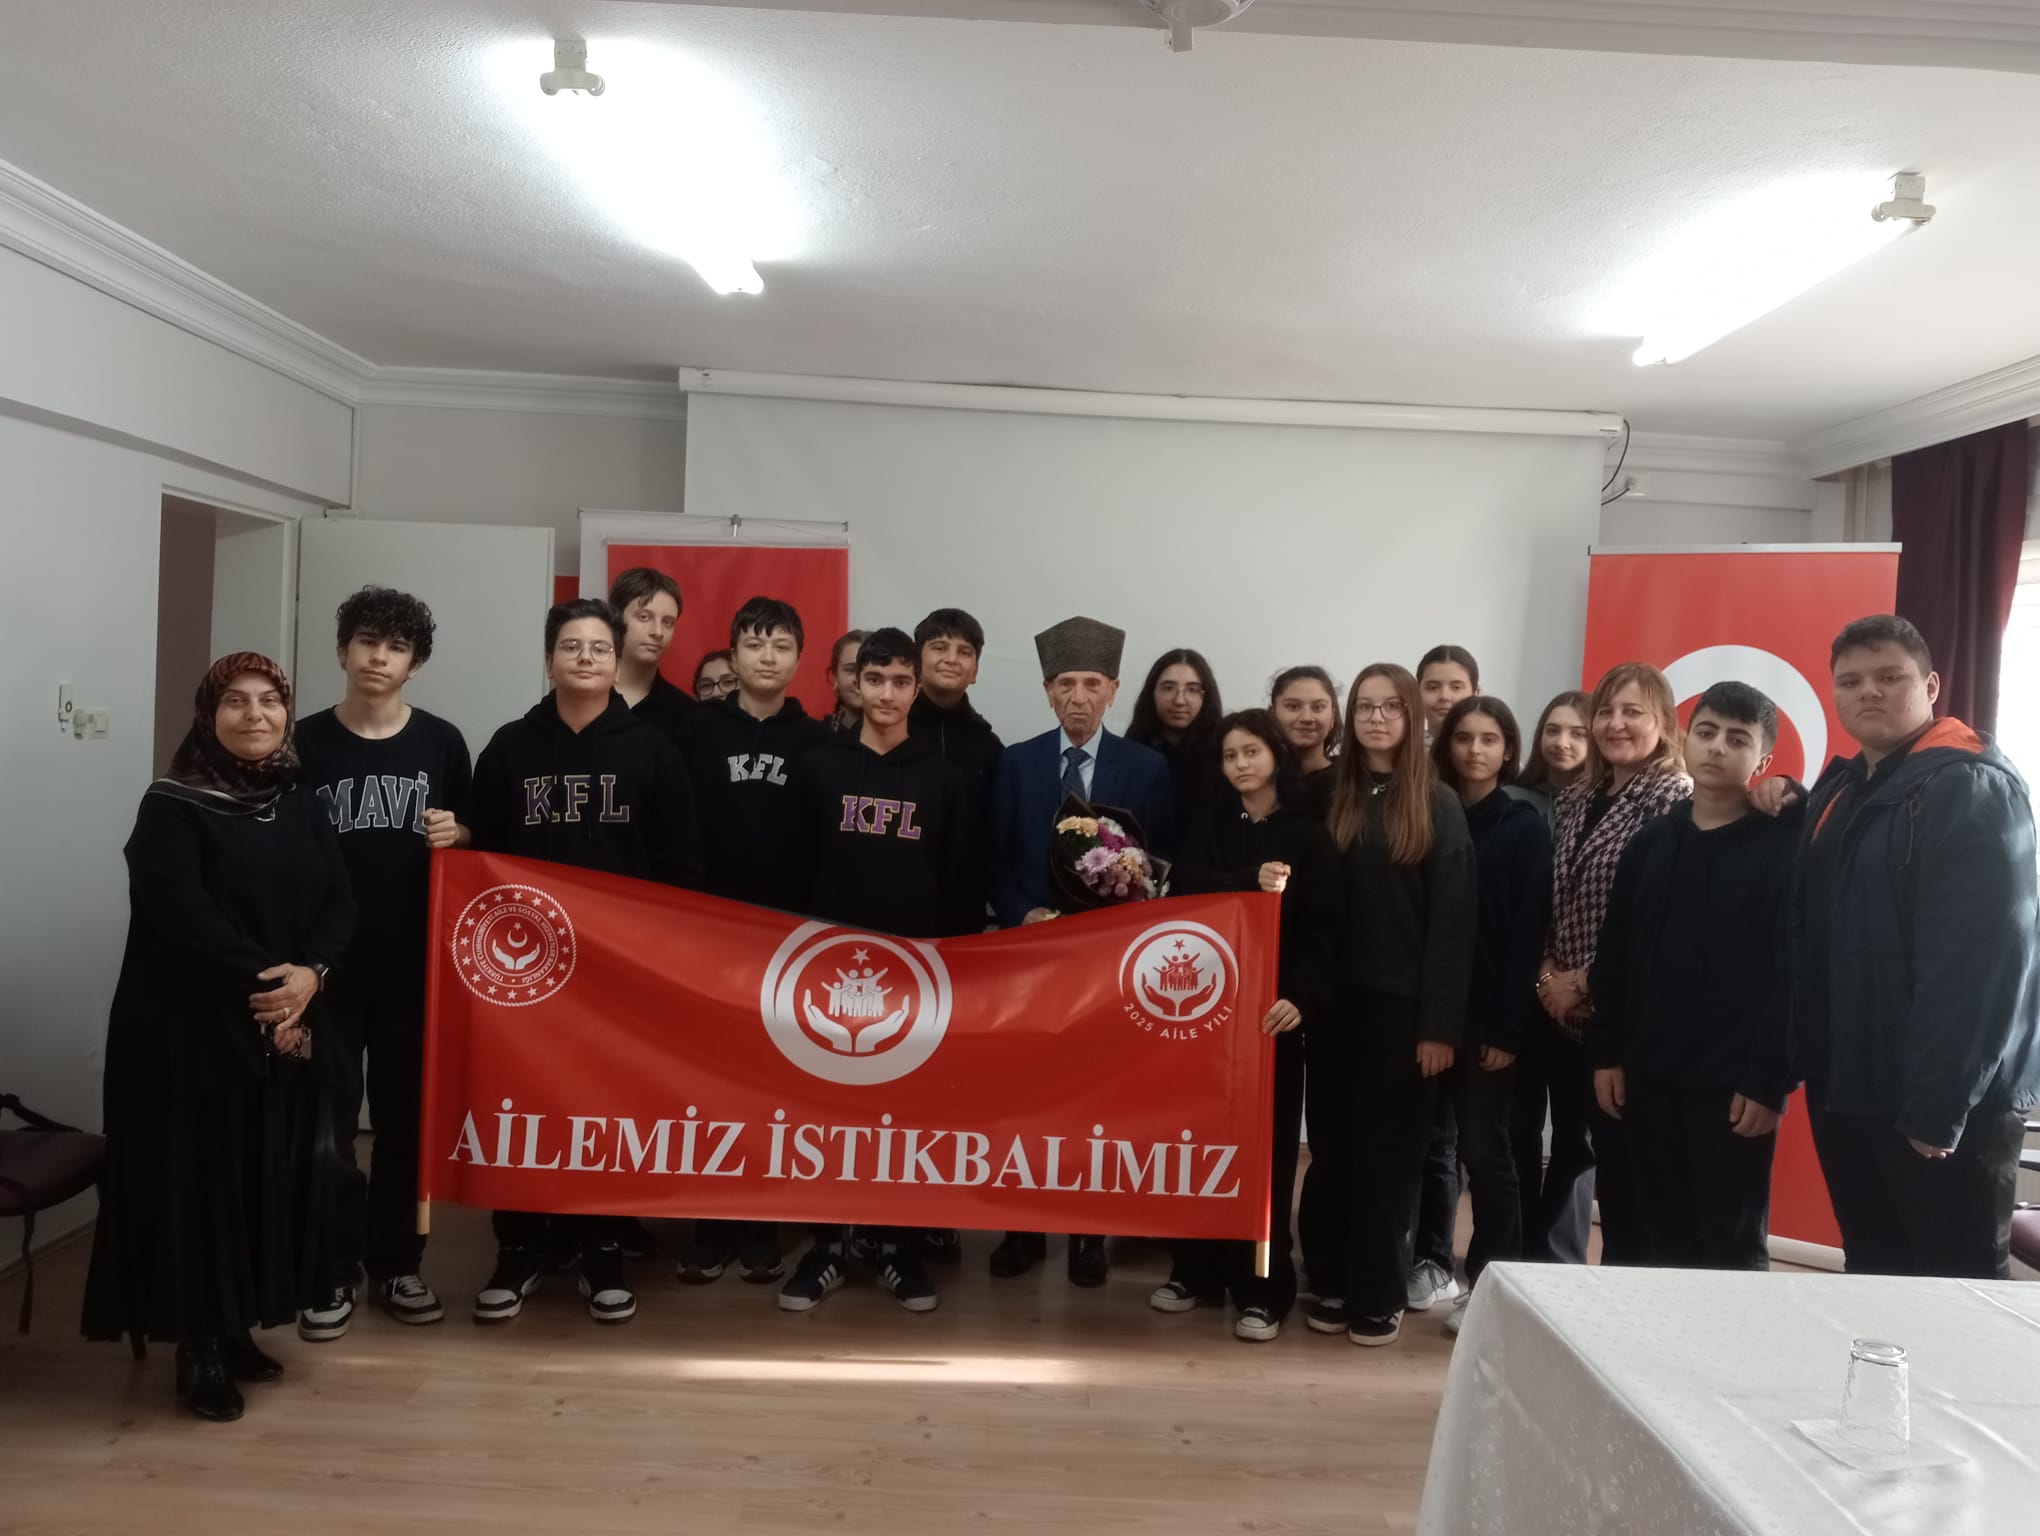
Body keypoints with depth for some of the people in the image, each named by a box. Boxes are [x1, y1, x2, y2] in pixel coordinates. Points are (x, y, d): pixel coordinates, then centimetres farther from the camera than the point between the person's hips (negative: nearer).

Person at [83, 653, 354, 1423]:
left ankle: (237, 1329, 24)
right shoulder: (171, 807, -6)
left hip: (286, 1029, 5)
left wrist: (308, 974, -15)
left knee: (269, 1179, 9)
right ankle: (197, 1346, 12)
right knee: (196, 1180, 0)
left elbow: (339, 904, 2)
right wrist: (259, 980, -20)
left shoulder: (303, 807, 10)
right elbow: (180, 914, -18)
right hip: (192, 1031, -5)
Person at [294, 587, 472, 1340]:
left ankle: (395, 1261, 24)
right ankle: (333, 1269, 18)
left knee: (406, 1114, 10)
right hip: (327, 959, -1)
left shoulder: (441, 741, 2)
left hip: (415, 960, 1)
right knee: (326, 1117, 5)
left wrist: (455, 833, -13)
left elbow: (474, 839, 11)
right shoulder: (306, 742, 0)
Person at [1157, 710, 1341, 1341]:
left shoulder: (1308, 832, 0)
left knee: (1266, 1141, 3)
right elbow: (1185, 888, -9)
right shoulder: (1208, 822, 8)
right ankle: (1196, 1269, 20)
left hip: (1272, 1004, -2)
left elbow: (1324, 928, -7)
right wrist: (1250, 882, -25)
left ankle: (1262, 1287, 12)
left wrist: (1302, 996, -22)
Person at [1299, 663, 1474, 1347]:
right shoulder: (1330, 796, 6)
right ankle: (1330, 1283, 21)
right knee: (1332, 1144, 9)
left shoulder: (1439, 806, -1)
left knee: (1388, 1148, 6)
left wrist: (1440, 1024, -11)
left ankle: (1379, 1294, 18)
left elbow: (1452, 922, -6)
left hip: (1402, 1004, -2)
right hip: (1335, 999, 3)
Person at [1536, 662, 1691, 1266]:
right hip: (1563, 1011, 7)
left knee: (1622, 1161, 2)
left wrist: (1585, 984, -13)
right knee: (1566, 1147, 18)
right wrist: (1548, 977, -2)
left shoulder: (1677, 801, -10)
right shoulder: (1572, 801, 11)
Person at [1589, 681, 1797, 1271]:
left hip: (1736, 1084, -4)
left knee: (1735, 1246, 6)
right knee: (1664, 1239, 12)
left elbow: (1794, 974, -11)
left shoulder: (1786, 846, -6)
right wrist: (1605, 1054, 6)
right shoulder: (1651, 841, 9)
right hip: (1649, 1074, 5)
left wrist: (1769, 1080, -14)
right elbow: (1613, 959, 10)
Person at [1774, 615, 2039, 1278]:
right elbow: (1809, 932, 16)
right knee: (1873, 1279, 18)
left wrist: (1940, 1104, -23)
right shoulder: (1839, 787, 13)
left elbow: (1982, 956, -21)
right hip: (1845, 1084, 8)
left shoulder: (1971, 786, -13)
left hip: (1941, 1098, -7)